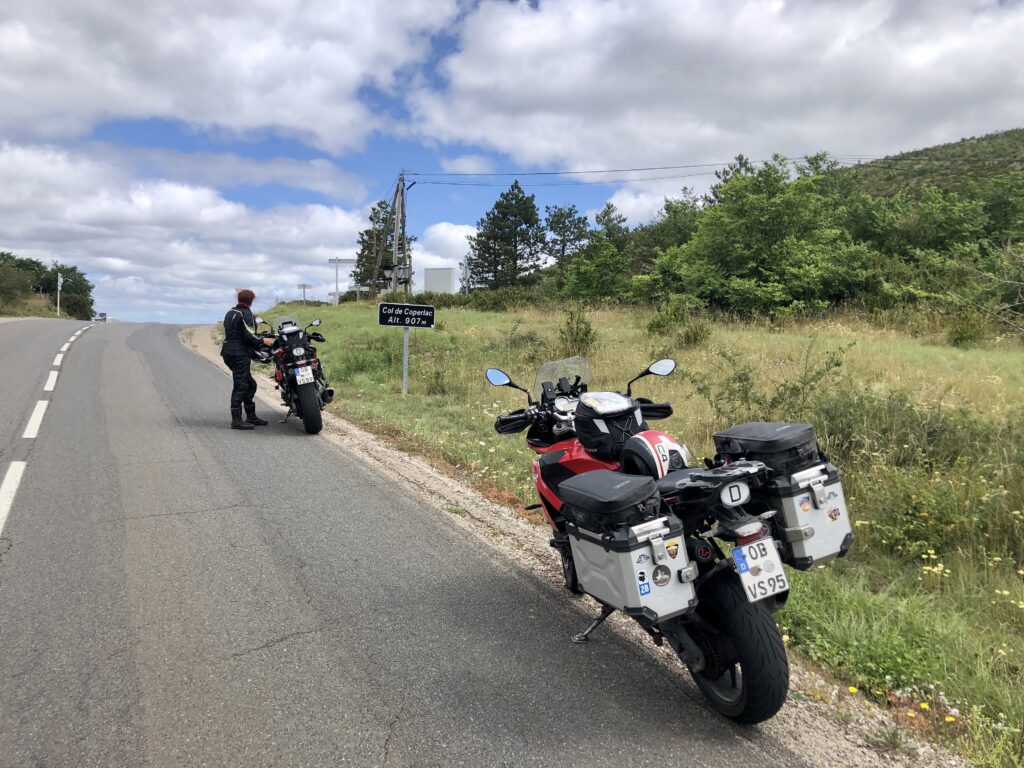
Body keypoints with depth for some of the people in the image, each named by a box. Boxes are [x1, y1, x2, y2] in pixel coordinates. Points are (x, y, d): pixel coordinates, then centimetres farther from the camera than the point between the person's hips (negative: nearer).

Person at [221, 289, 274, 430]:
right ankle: (236, 420, -7)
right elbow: (249, 335, -19)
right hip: (240, 354, -9)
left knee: (250, 384, 15)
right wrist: (263, 341, -5)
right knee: (240, 386, -7)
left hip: (229, 353, 9)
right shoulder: (246, 313, -10)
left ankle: (251, 416, 19)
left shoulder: (230, 312, 18)